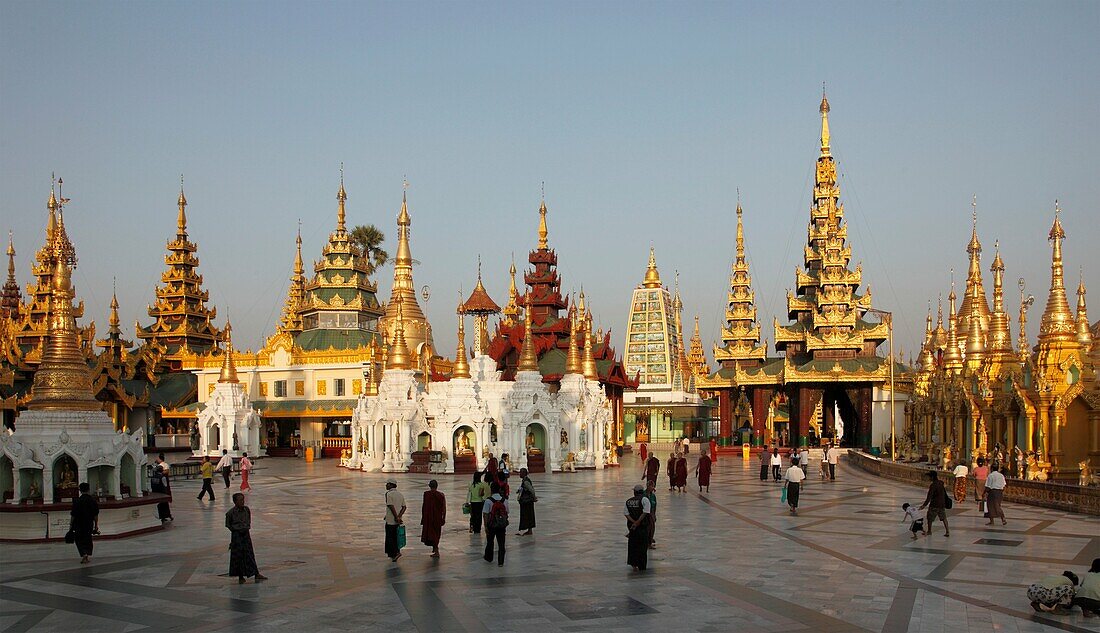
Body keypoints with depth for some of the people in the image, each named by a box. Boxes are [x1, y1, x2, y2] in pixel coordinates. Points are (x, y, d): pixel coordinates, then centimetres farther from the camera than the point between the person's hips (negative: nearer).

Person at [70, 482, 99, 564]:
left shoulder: (77, 501, -13)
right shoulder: (93, 500, -2)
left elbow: (73, 515, -11)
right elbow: (96, 514, 2)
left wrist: (71, 524, 0)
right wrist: (96, 525, 10)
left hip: (79, 524, -3)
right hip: (89, 523, 3)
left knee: (79, 540, 7)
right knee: (88, 539, 18)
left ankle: (84, 554, -13)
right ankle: (88, 555, 18)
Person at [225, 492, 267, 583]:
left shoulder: (246, 509, 1)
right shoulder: (231, 512, -13)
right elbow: (228, 524, -2)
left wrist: (247, 527, 8)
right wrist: (235, 530, -3)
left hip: (246, 534, 4)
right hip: (236, 535, -4)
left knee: (250, 554, 6)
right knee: (238, 555, 2)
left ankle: (256, 574, 8)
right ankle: (240, 576, 11)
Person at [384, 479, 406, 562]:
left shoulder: (388, 494, -12)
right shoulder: (401, 495, 11)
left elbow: (391, 507, -20)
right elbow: (404, 507, 4)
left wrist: (396, 517, -18)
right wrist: (399, 516, -6)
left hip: (390, 520, -7)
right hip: (398, 521, 7)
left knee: (390, 537, 2)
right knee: (395, 537, 14)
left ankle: (396, 552, -10)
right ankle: (394, 555, 16)